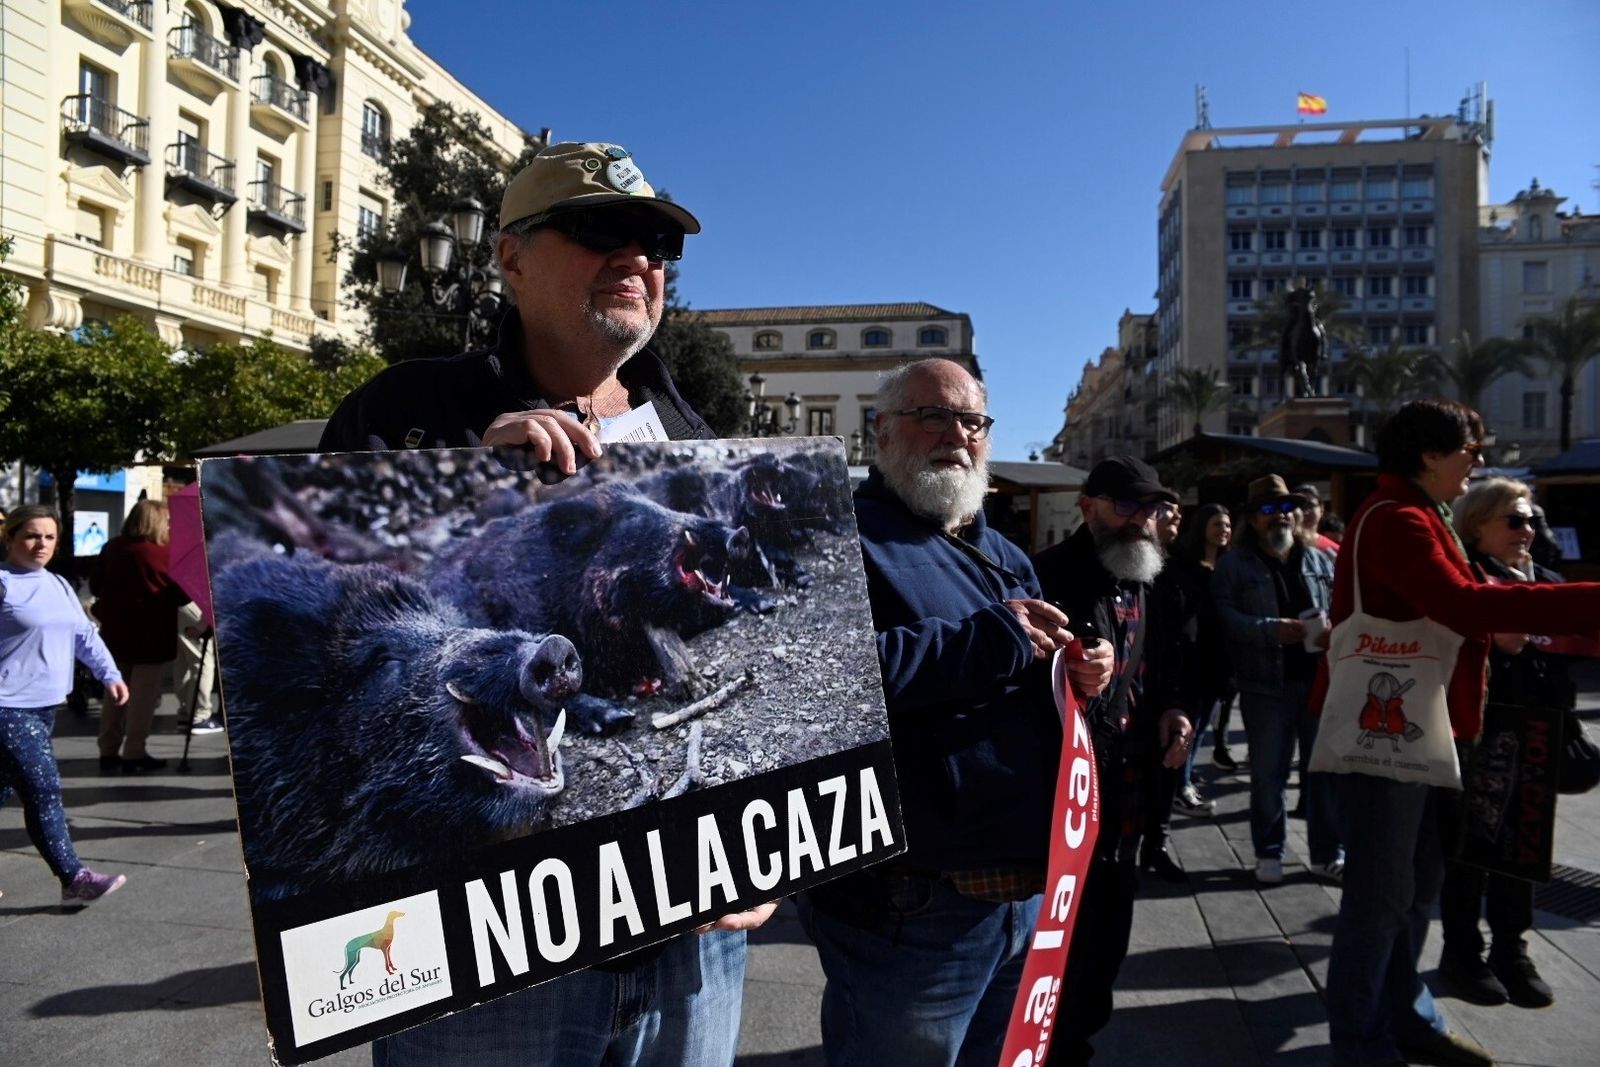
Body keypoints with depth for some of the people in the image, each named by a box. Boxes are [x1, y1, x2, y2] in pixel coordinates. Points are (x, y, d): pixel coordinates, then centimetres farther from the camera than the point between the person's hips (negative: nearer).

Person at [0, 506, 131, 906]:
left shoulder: (59, 586, 14)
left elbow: (84, 634, 19)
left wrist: (110, 674, 10)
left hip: (45, 706, 8)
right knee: (43, 789, -10)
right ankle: (74, 879, -8)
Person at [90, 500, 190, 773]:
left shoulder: (111, 548, 3)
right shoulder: (163, 554, -15)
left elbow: (95, 586, 11)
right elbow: (182, 595, -9)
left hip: (115, 631, 6)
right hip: (150, 634, -6)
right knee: (143, 695, 1)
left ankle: (108, 753, 16)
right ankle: (134, 754, 3)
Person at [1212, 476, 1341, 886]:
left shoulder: (1322, 562, 12)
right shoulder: (1234, 565, 1)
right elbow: (1225, 616, -10)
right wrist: (1272, 630, -22)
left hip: (1321, 680, 3)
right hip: (1267, 685, -3)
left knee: (1326, 768, 9)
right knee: (1268, 773, 5)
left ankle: (1326, 853, 23)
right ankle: (1269, 853, 19)